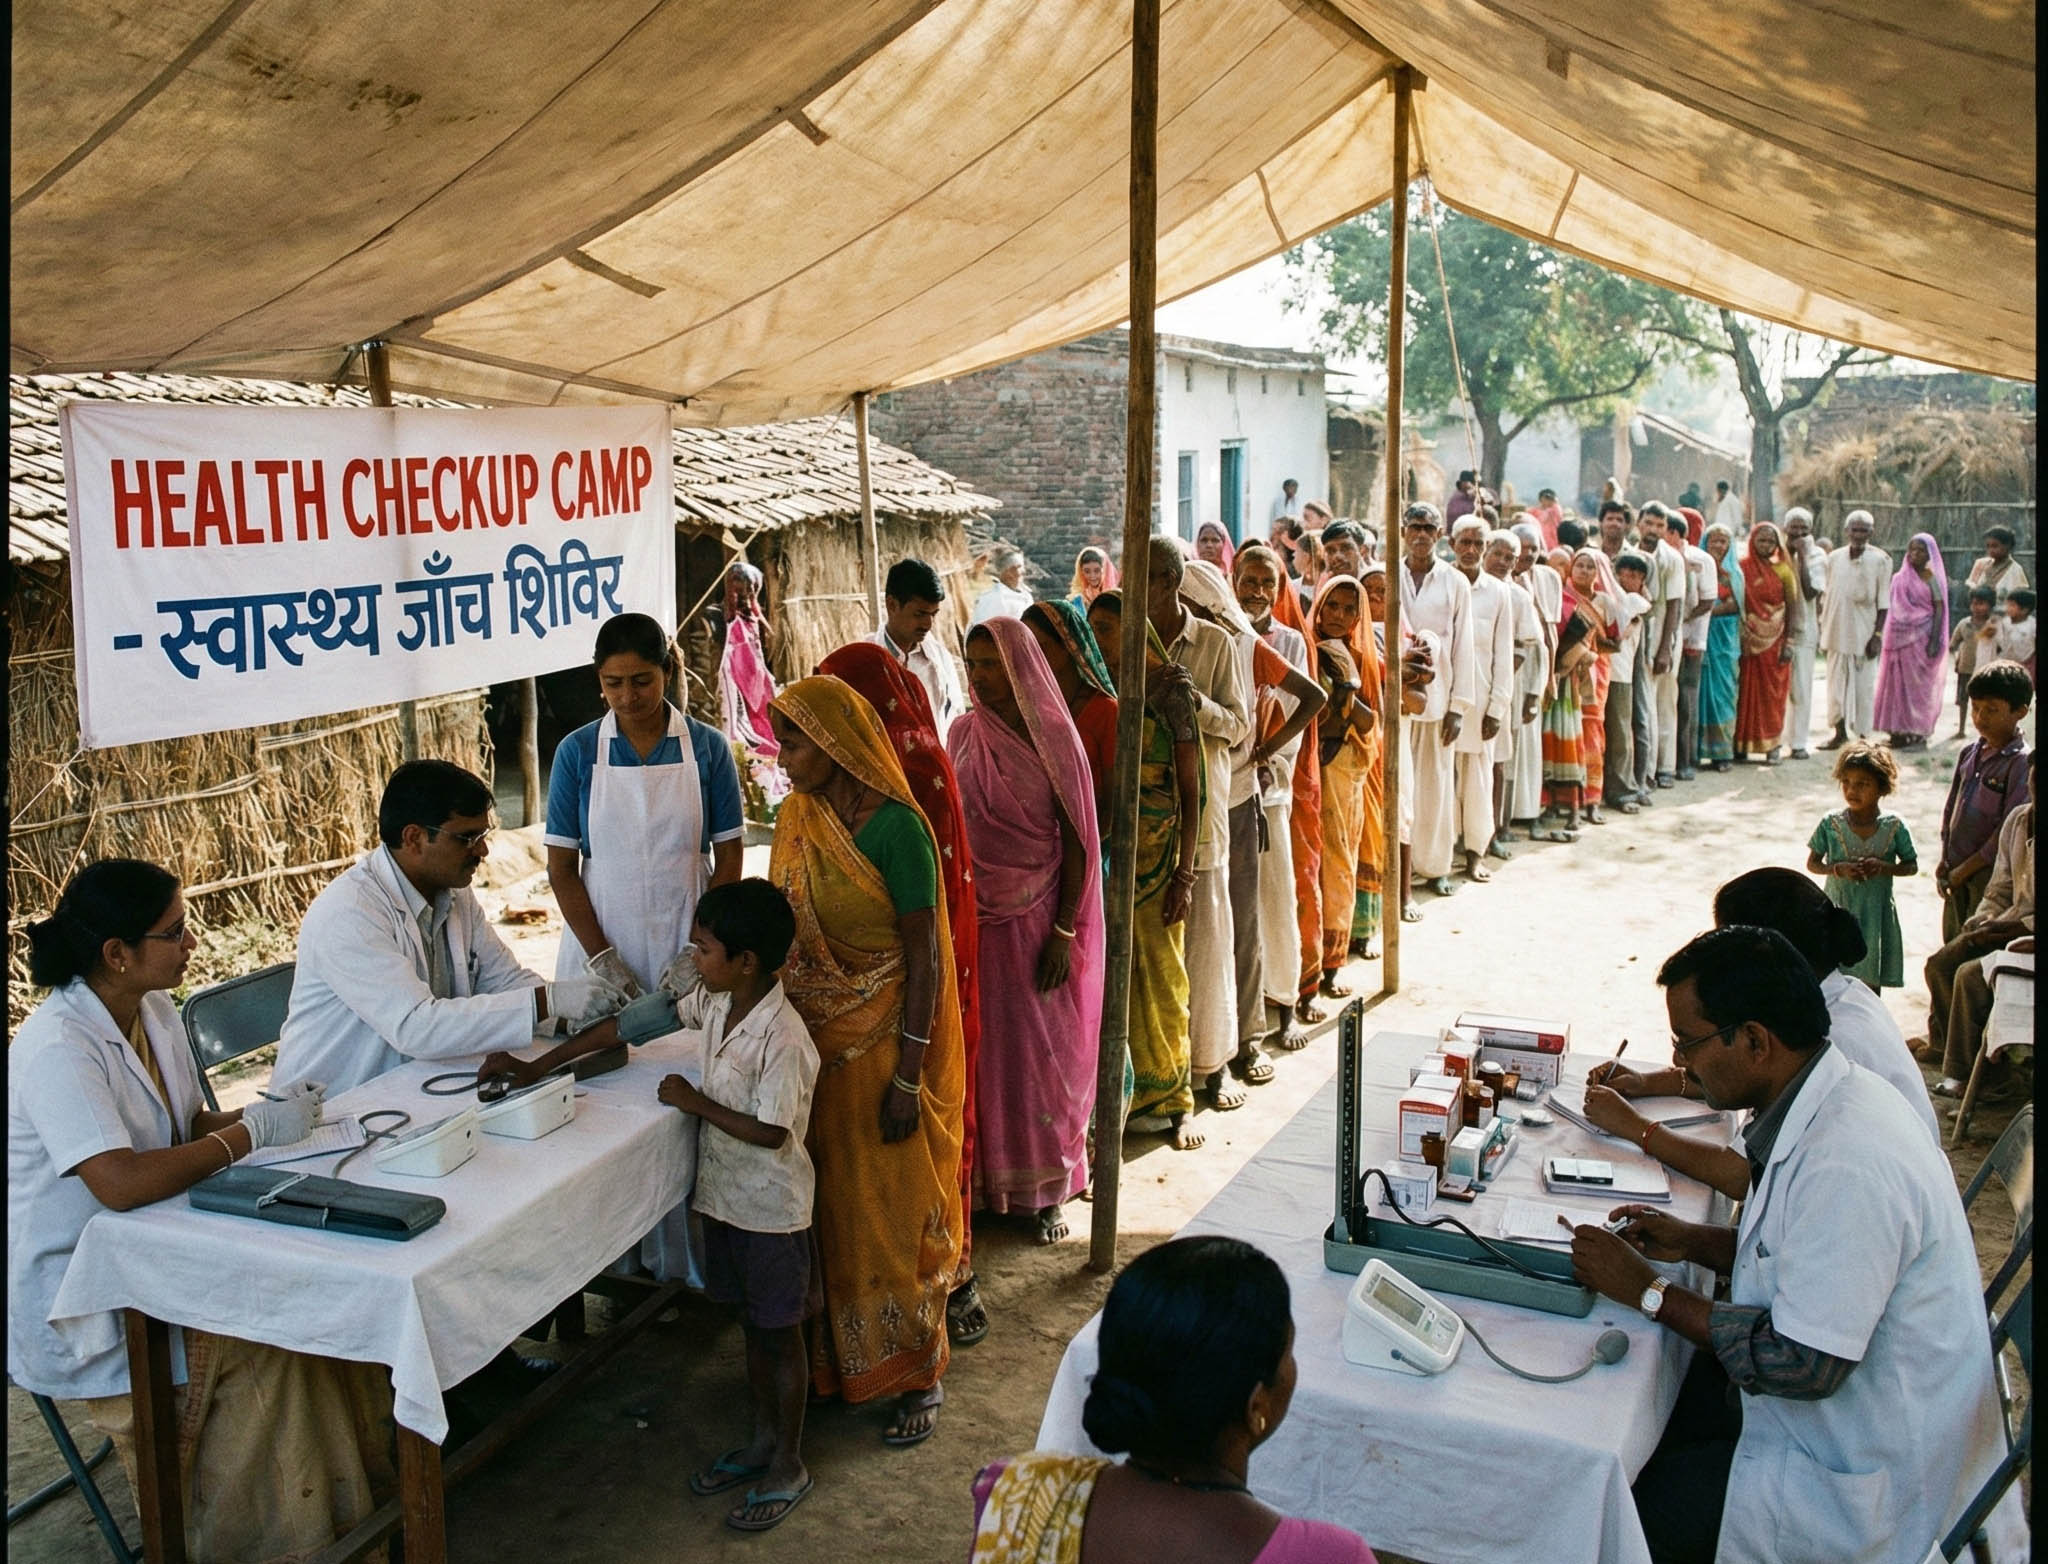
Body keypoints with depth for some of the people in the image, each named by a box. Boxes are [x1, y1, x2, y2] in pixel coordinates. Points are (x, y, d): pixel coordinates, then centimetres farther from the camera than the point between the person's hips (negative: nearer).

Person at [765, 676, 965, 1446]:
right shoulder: (797, 818, 4)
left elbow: (924, 955, -16)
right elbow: (783, 928, 11)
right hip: (811, 1043, 6)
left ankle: (916, 1375, 19)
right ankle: (830, 1352, 31)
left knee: (890, 1209, 4)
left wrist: (909, 1075, -17)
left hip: (880, 1046, -6)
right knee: (823, 1203, 15)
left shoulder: (895, 827, -17)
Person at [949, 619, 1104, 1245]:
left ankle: (1046, 1189, 16)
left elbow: (1076, 840, -6)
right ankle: (985, 1177, 20)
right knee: (982, 1046, 7)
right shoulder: (963, 735, 4)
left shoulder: (1054, 740, -7)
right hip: (975, 914, 3)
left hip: (1037, 917, -3)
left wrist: (1064, 933, -11)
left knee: (1044, 1050, 3)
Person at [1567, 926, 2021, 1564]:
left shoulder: (1848, 1164, -32)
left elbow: (1803, 1366, -28)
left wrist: (1649, 1289, -19)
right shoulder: (1831, 1101, 0)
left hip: (1875, 1491, -9)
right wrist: (1691, 1240, 1)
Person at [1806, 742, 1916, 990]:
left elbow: (1912, 865, 2)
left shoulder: (1894, 827, -6)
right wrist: (1839, 869, -19)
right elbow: (1812, 864, 0)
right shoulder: (1830, 824, -7)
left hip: (1876, 914, 0)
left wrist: (1883, 867, -17)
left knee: (1872, 980, 10)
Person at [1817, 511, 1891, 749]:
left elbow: (1883, 603, -5)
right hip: (1837, 632, 4)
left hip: (1864, 634, -3)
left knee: (1864, 687, 1)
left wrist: (1878, 635, -10)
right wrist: (1823, 628, 9)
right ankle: (1840, 733, 19)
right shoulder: (1834, 558, 6)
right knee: (1836, 683, 8)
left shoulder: (1880, 560, -5)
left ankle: (1863, 735, 10)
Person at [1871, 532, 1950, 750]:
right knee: (1898, 683, 1)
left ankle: (1918, 734, 1)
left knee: (1920, 683, -2)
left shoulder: (1933, 579, 0)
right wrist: (1887, 638, 8)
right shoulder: (1900, 579, 11)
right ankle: (1899, 733, 5)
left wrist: (1935, 640, -14)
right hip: (1901, 636, 4)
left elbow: (1939, 610, -5)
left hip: (1922, 636, -4)